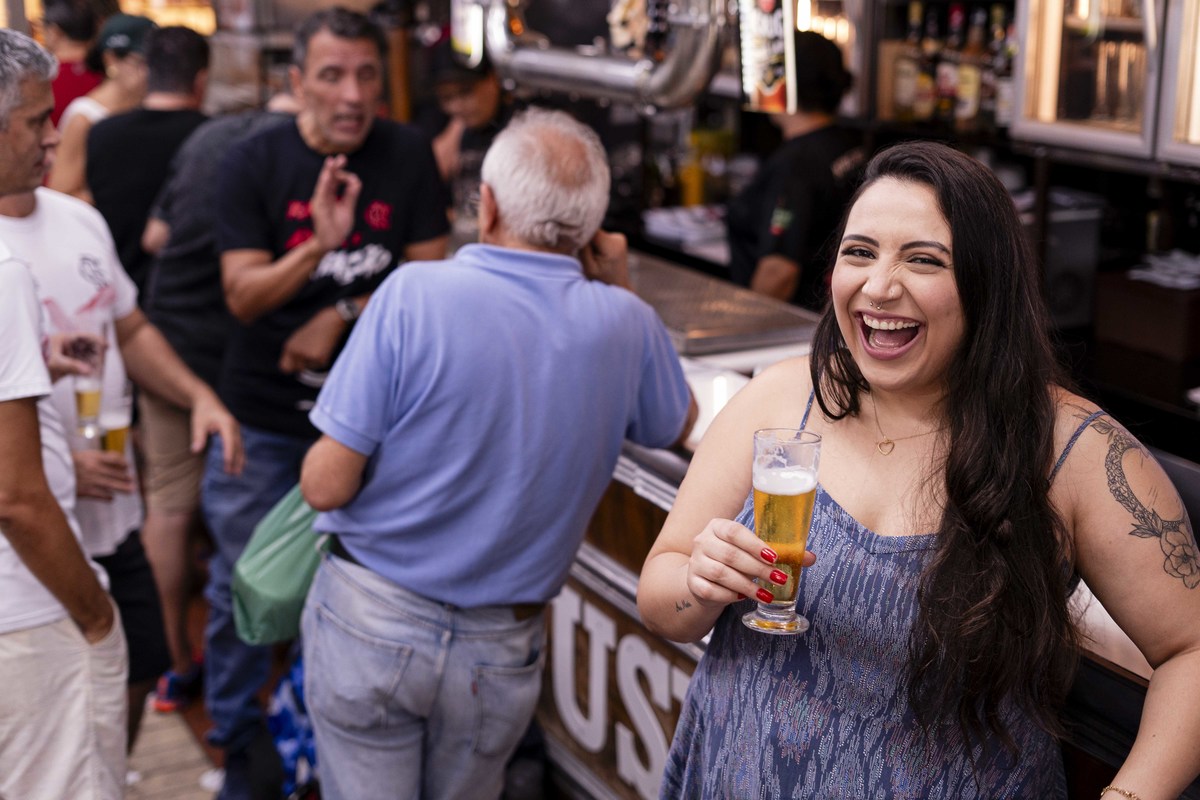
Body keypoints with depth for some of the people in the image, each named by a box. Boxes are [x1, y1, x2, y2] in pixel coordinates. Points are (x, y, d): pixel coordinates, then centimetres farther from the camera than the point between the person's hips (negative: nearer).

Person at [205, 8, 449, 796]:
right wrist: (318, 245, -31)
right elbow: (243, 295, -15)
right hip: (264, 415, -1)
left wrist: (341, 317, -14)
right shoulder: (254, 162, -10)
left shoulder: (408, 155, -5)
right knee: (244, 583, 7)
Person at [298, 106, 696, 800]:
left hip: (371, 621, -3)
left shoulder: (415, 294, -18)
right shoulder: (624, 324, -8)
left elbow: (326, 485, -16)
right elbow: (676, 428, 15)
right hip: (501, 654, 3)